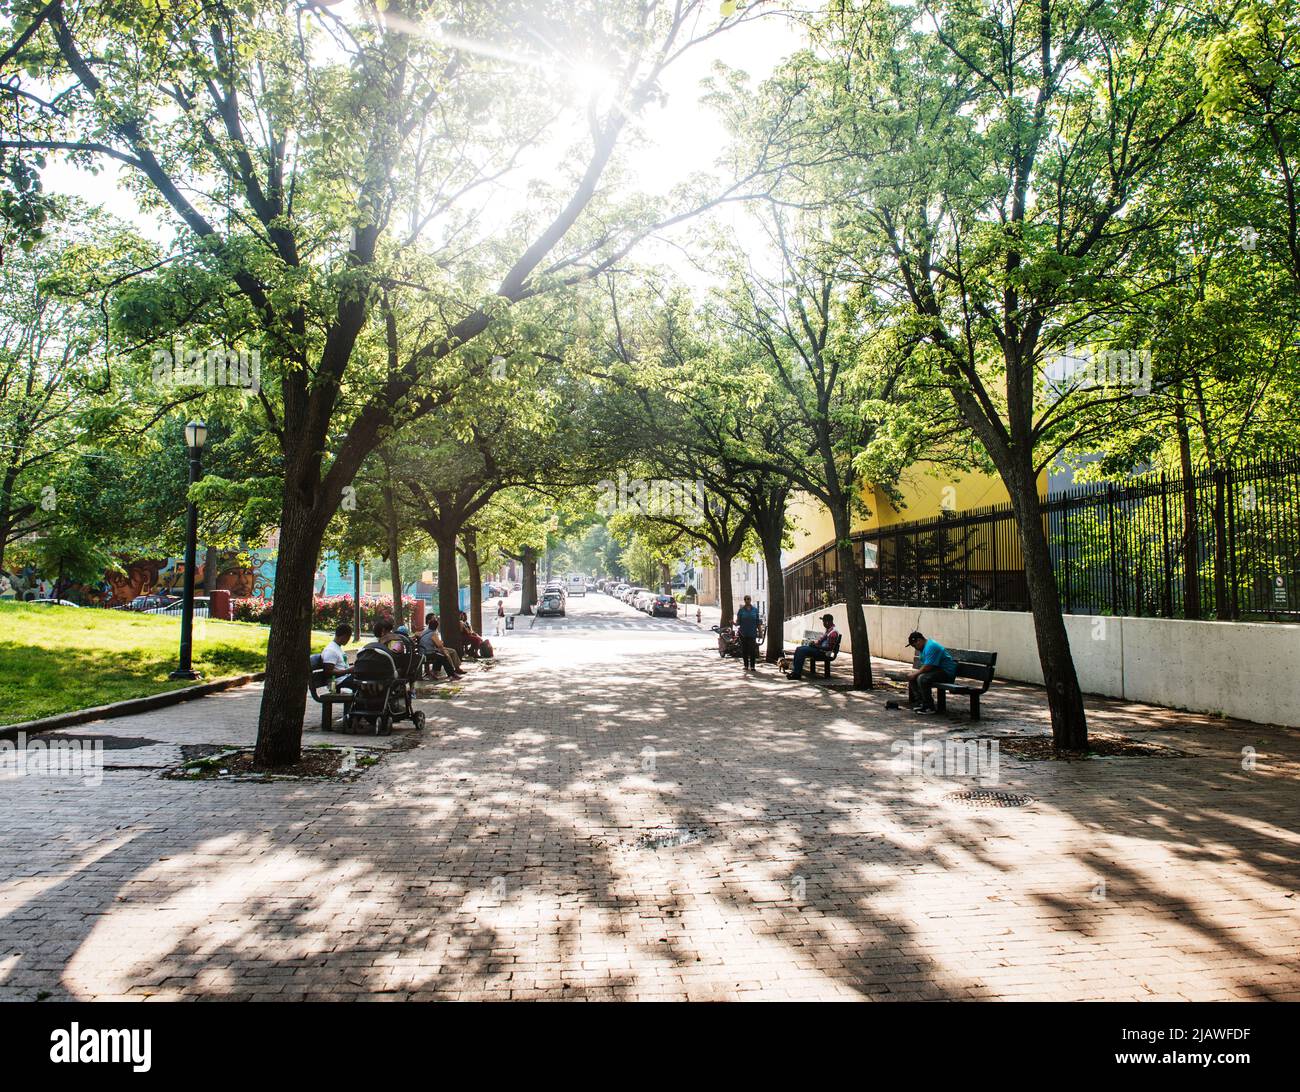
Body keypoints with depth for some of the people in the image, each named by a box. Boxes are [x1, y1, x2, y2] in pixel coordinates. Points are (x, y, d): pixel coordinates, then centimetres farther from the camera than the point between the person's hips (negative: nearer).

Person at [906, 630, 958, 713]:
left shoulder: (931, 647, -20)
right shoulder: (925, 646, 14)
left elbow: (928, 667, -25)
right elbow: (925, 665, 15)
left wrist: (915, 674, -14)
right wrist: (914, 672, 0)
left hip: (946, 672, -11)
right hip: (937, 670, 11)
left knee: (922, 678, -31)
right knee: (912, 677, 7)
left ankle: (929, 707, -21)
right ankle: (919, 702, 4)